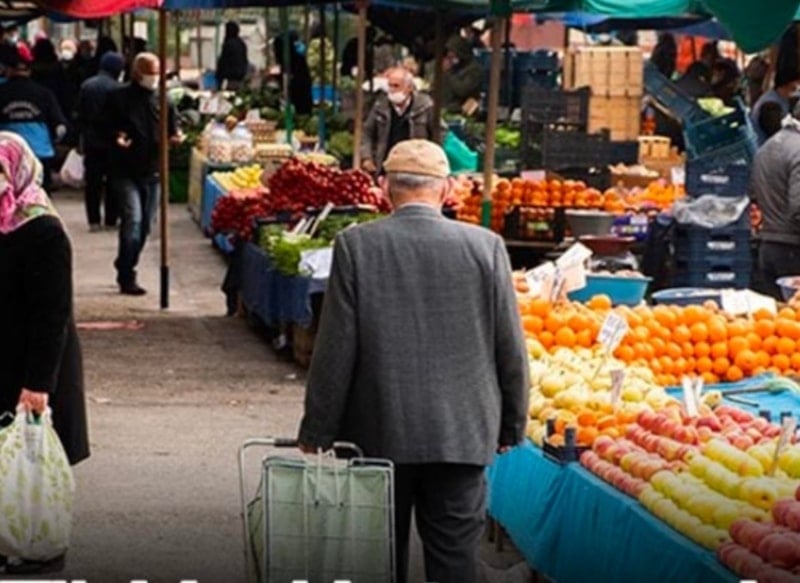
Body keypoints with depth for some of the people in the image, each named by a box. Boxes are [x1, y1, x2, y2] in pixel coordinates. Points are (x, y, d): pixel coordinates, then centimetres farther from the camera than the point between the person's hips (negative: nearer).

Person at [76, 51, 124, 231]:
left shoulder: (86, 86, 2)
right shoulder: (115, 88, -14)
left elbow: (80, 115, 7)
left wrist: (83, 135, 15)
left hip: (91, 141, 4)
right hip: (110, 141, -4)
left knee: (92, 182, 7)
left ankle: (94, 221, 3)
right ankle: (111, 220, 8)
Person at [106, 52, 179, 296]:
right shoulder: (119, 98, -3)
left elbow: (171, 130, 16)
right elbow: (107, 128, -1)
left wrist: (174, 137, -6)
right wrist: (116, 138, -22)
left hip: (153, 172, 6)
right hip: (125, 172, -5)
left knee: (144, 225, 11)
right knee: (133, 219, -17)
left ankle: (126, 271, 27)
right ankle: (127, 278, -12)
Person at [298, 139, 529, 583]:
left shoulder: (356, 246, -8)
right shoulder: (485, 247, -5)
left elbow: (336, 350, -7)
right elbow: (510, 348, 0)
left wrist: (317, 432, 3)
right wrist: (511, 426, 13)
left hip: (379, 434, 0)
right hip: (461, 434, 0)